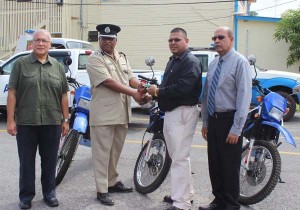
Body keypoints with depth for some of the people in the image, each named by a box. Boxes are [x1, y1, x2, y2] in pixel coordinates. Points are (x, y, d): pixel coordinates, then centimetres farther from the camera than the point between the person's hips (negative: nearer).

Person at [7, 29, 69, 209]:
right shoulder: (21, 64, 2)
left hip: (52, 122, 2)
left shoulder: (58, 66, 10)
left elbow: (64, 95, 10)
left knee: (50, 161, 10)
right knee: (27, 161, 7)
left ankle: (49, 193, 24)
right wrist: (10, 119, -7)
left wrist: (65, 120, 6)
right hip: (26, 122, -2)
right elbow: (12, 93, -2)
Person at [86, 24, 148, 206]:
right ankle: (102, 190, 3)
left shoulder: (122, 57, 17)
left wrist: (140, 86, -11)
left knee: (116, 151, 16)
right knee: (102, 152, -2)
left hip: (122, 113, 7)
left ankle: (113, 182, 30)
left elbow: (131, 77, 13)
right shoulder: (95, 59, -7)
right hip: (104, 114, -7)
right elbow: (109, 82, -16)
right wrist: (134, 93, -16)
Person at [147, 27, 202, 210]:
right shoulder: (173, 60, 19)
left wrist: (158, 91, -17)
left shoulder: (191, 61, -14)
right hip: (171, 112, 11)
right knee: (178, 155, 18)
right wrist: (156, 93, -3)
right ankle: (186, 193, 31)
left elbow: (182, 88, -26)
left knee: (180, 157, -11)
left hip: (183, 113, -11)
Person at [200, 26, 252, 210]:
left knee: (230, 166, 2)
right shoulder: (213, 64, 12)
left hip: (230, 120, -7)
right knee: (214, 164, 13)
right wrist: (205, 122, 13)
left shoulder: (239, 62, -11)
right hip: (213, 120, 7)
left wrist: (236, 129, -19)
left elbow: (244, 96, -16)